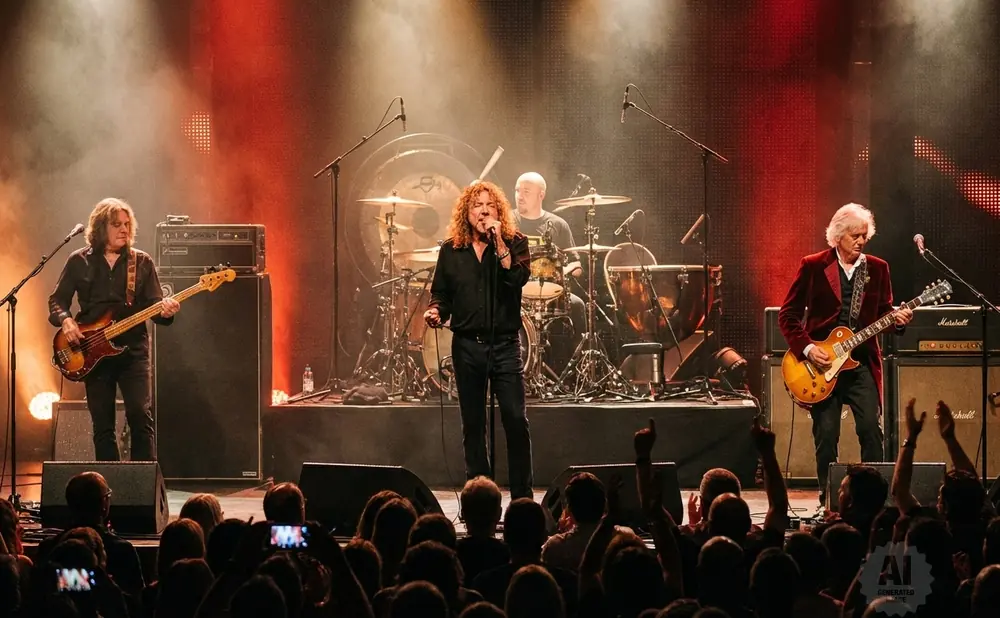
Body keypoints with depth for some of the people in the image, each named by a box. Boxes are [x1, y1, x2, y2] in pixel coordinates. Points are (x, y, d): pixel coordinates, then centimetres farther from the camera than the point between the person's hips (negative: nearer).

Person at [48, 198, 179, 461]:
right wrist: (65, 320, -13)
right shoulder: (79, 261, 6)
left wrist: (165, 311, -20)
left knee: (140, 415, -14)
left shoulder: (142, 262, 6)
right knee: (102, 425, 3)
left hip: (133, 348, -1)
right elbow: (57, 301, 7)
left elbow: (153, 304, 3)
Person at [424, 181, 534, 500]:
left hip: (505, 344, -2)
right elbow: (441, 293, 12)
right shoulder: (452, 250, 8)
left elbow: (518, 277, -15)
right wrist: (436, 311, -8)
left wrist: (499, 243, -17)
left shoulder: (514, 243, 2)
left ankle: (522, 498, -1)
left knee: (516, 419, -8)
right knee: (472, 425, 6)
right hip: (467, 345, 2)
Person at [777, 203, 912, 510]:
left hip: (862, 363, 2)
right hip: (821, 363, -2)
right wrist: (806, 348, -11)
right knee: (826, 436, -1)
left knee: (871, 429, -9)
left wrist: (897, 319, -9)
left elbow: (884, 313, 14)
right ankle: (828, 498, 9)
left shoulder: (877, 268, 8)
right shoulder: (813, 266, -1)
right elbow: (787, 314, 1)